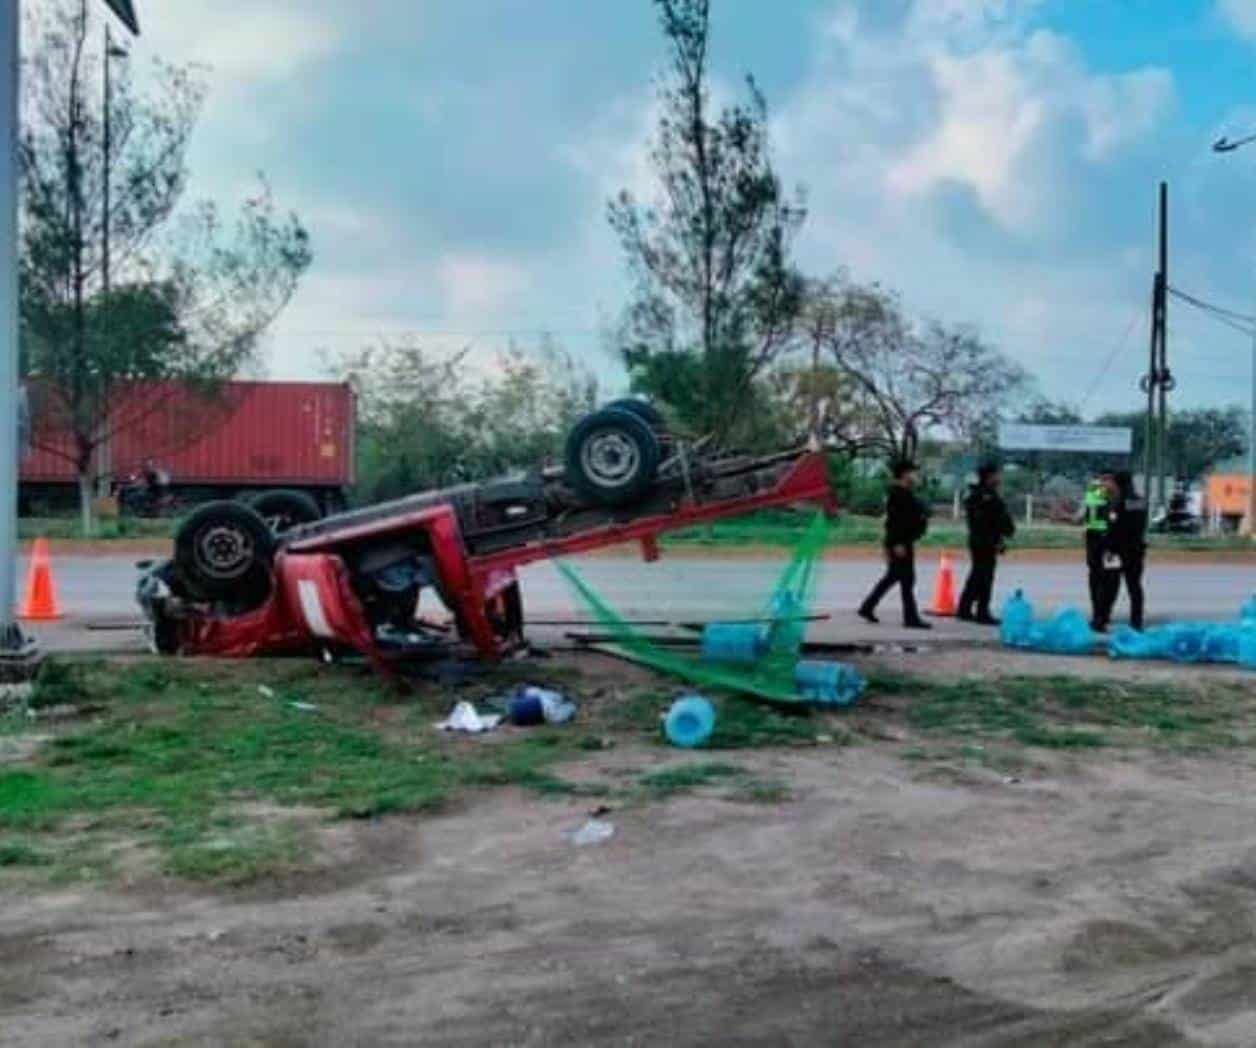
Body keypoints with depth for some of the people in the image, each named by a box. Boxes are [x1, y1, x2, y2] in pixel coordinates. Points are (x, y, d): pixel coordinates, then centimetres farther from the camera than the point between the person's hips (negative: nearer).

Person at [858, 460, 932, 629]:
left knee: (892, 576, 17)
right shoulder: (897, 494, -16)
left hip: (904, 543, 11)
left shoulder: (905, 494, 17)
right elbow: (894, 520, -23)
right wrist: (897, 544, -27)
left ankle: (867, 607, 23)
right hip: (900, 543, -11)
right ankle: (911, 618, -4)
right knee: (907, 579, -7)